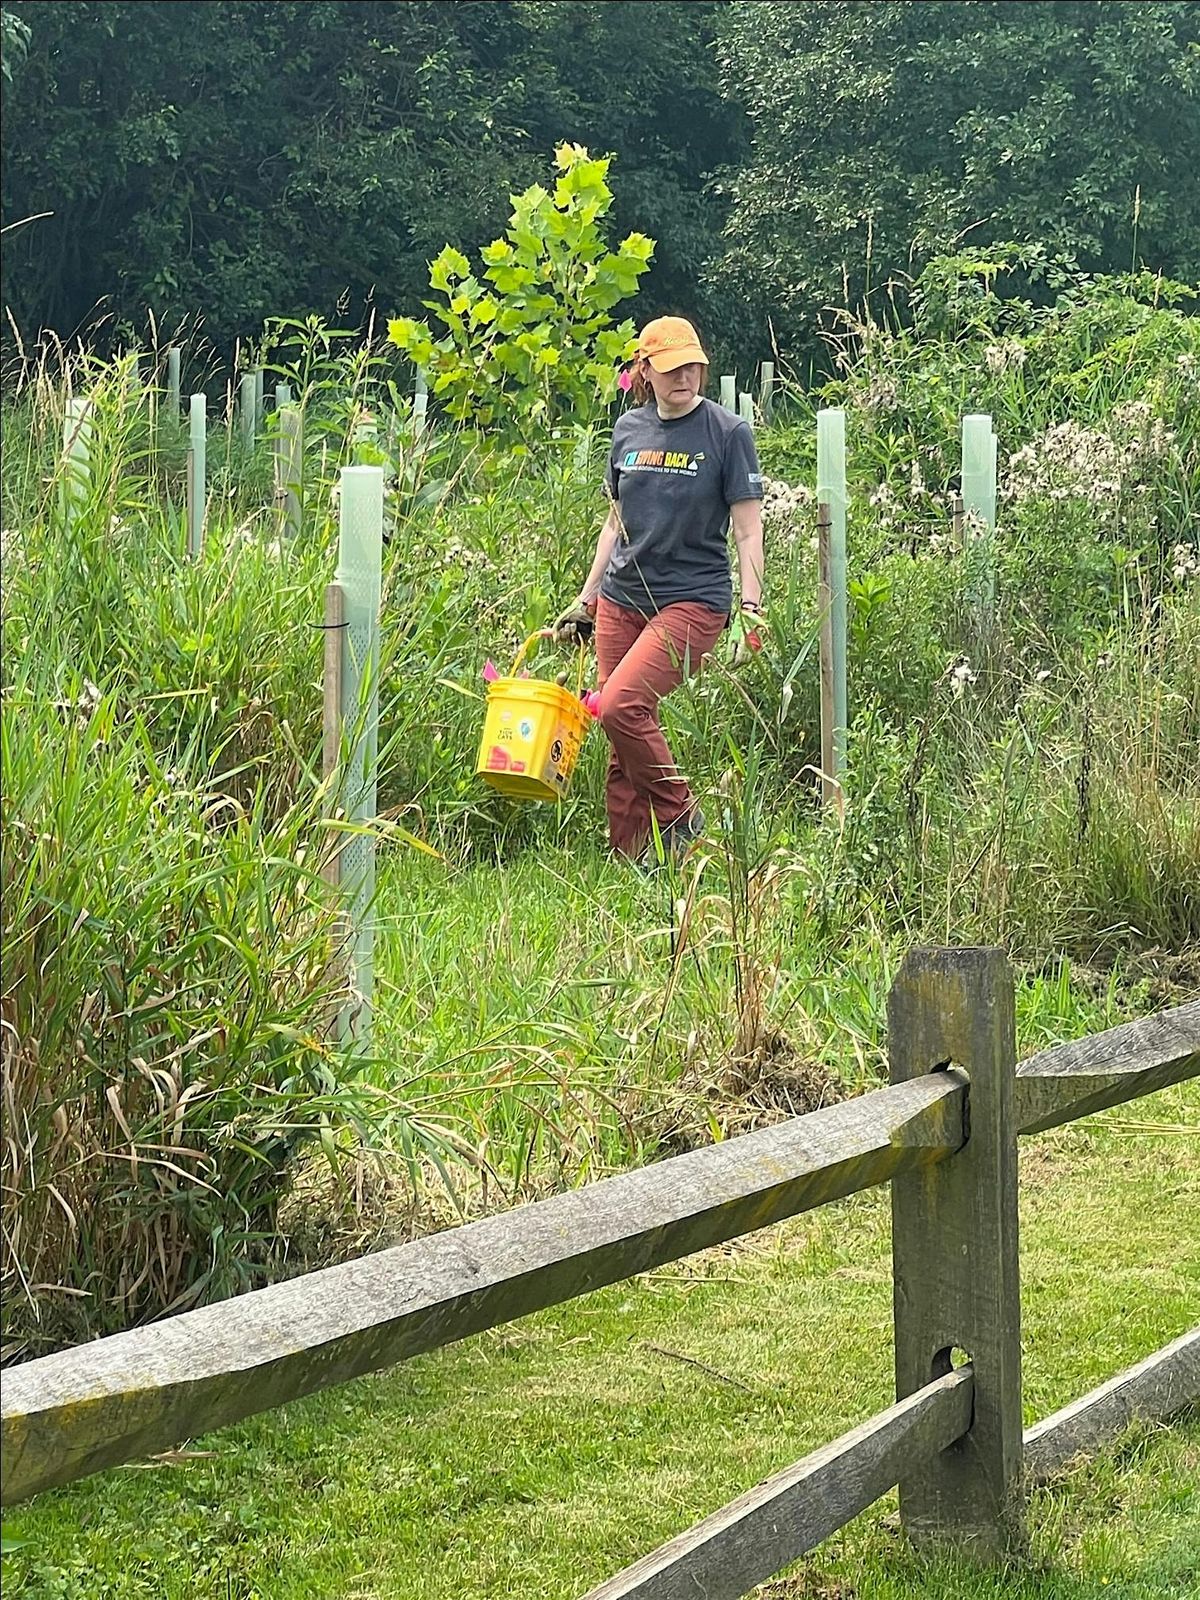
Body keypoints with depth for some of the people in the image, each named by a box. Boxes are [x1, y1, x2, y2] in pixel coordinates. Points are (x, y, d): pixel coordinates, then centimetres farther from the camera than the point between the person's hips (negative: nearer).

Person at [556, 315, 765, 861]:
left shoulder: (727, 432, -4)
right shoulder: (629, 429, 10)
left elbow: (748, 532, -5)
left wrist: (751, 607, -15)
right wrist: (585, 598, 19)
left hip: (693, 600, -5)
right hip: (622, 599, 5)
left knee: (621, 706, -22)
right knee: (622, 748, 1)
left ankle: (680, 817, -4)